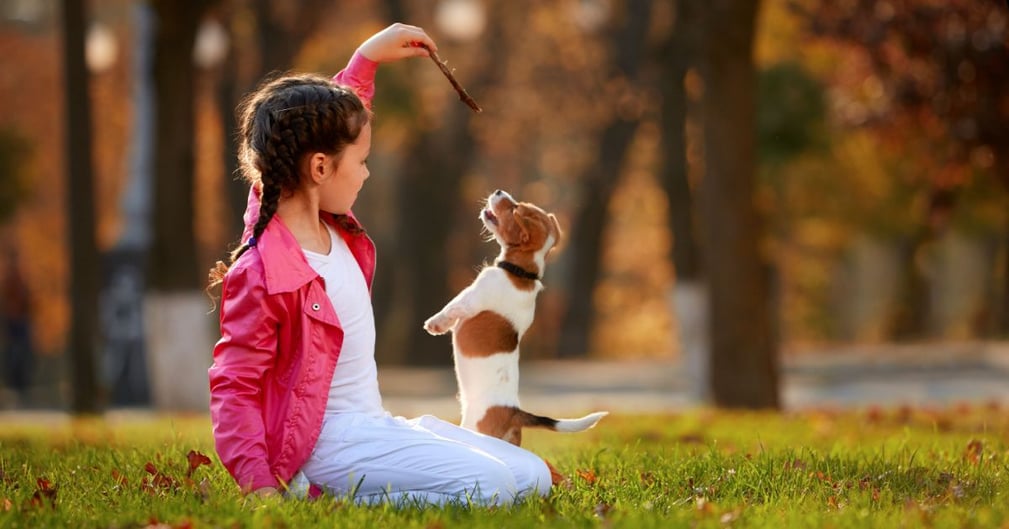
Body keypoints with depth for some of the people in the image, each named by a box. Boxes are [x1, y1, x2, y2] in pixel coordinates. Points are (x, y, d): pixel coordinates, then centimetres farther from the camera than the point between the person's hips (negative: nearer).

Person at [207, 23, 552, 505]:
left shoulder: (327, 224, 6)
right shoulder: (264, 275, -21)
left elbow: (323, 129, 26)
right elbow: (233, 387, -19)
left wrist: (368, 57, 25)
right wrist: (258, 484, -27)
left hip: (374, 424, 10)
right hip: (331, 442, -10)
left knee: (533, 477, 7)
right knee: (490, 485, -25)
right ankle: (333, 498, -11)